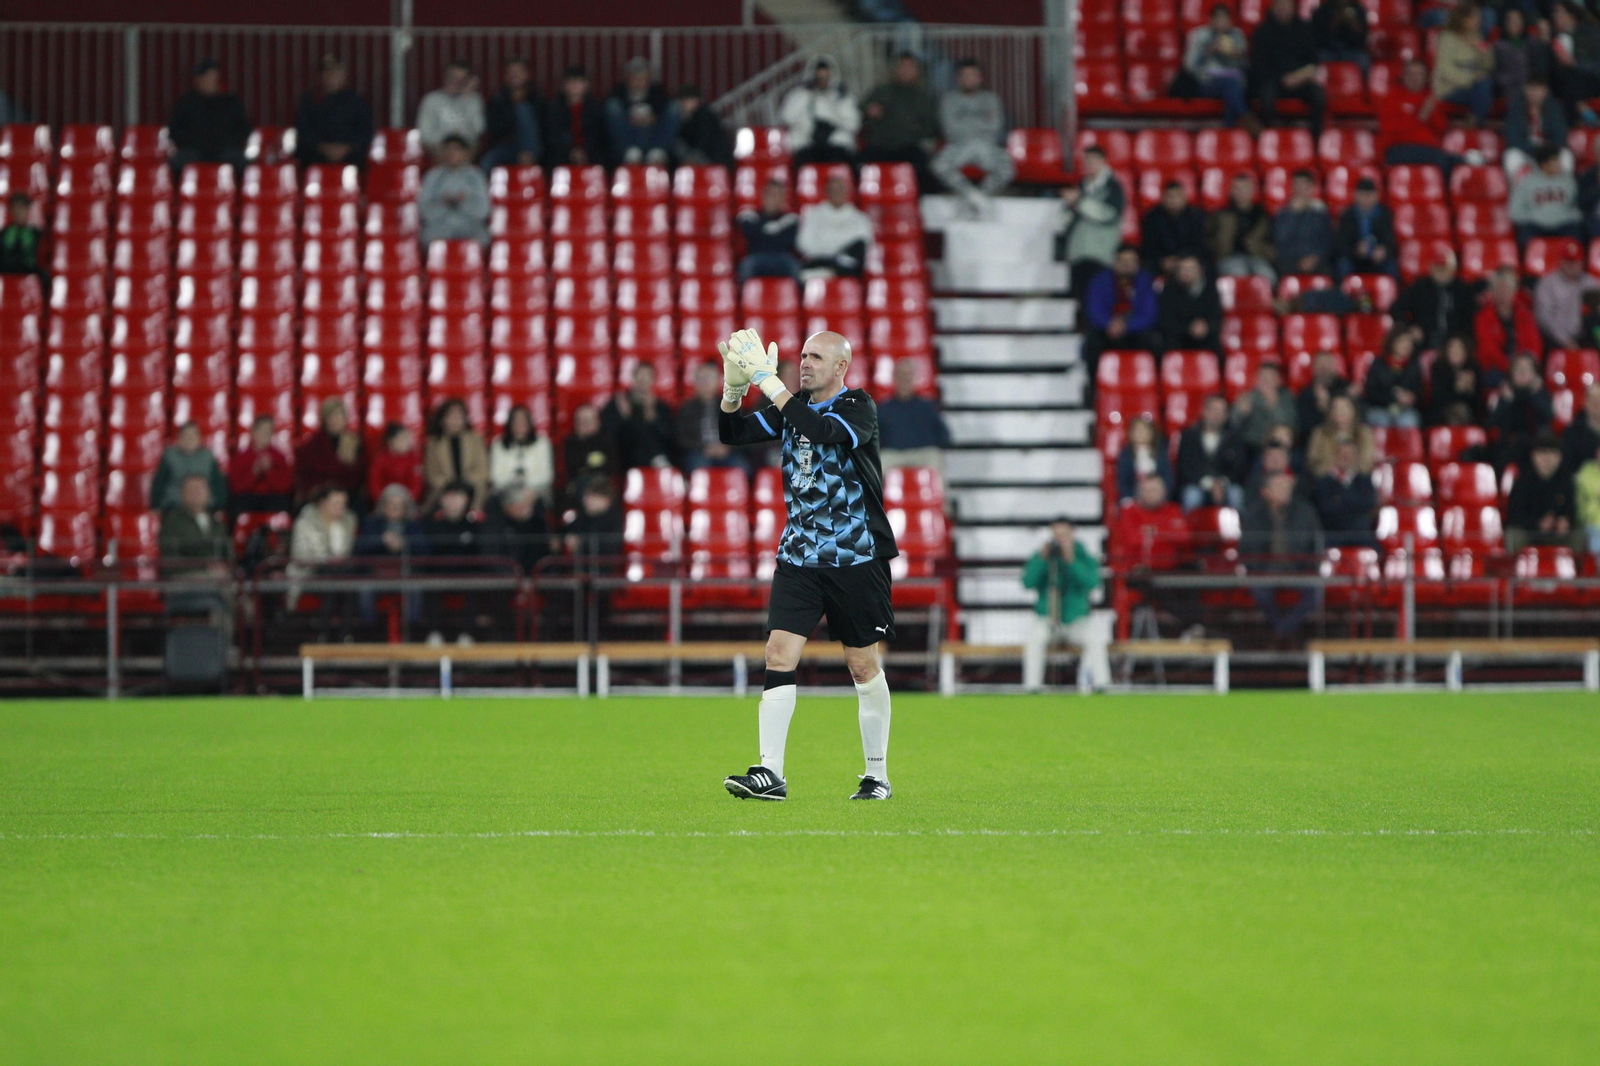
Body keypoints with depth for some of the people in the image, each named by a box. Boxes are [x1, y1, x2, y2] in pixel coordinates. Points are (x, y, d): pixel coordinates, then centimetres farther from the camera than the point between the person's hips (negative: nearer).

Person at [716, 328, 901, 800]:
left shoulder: (859, 408, -9)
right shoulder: (794, 407, 8)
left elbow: (824, 433, -30)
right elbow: (733, 433, 2)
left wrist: (768, 381, -32)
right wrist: (733, 388, -17)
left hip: (856, 558, -4)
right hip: (799, 556, 5)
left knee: (863, 665, 4)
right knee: (779, 654, -9)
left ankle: (878, 775, 16)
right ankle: (770, 774, -12)